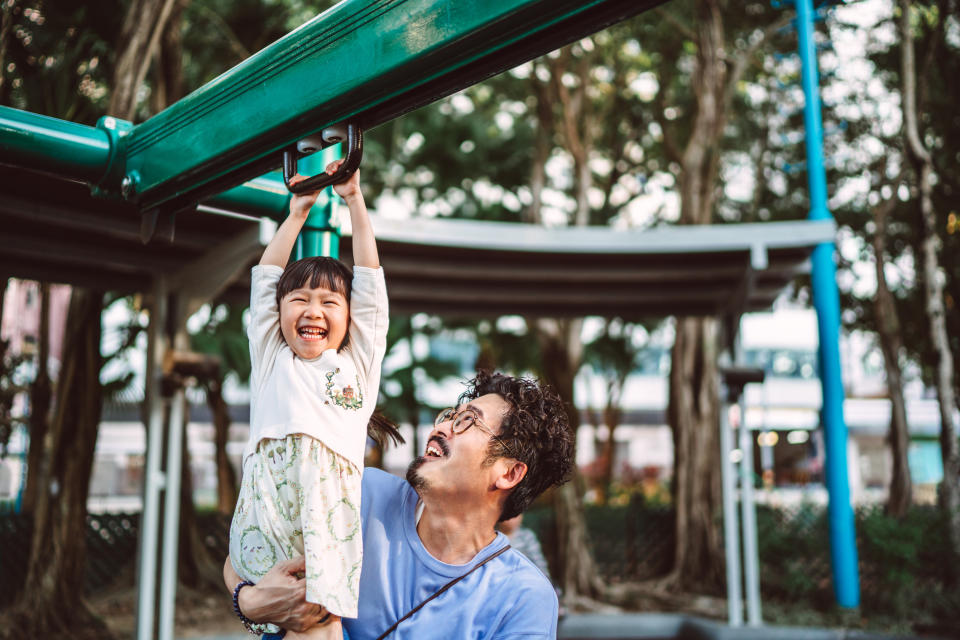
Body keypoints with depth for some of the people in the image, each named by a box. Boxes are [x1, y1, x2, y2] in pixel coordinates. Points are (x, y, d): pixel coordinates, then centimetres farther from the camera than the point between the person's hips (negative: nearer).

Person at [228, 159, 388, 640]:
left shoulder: (358, 365, 23)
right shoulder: (272, 361, 24)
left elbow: (369, 281, 22)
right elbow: (265, 278, 27)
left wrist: (354, 200, 24)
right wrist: (299, 210, 33)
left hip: (330, 494, 0)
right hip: (268, 491, 0)